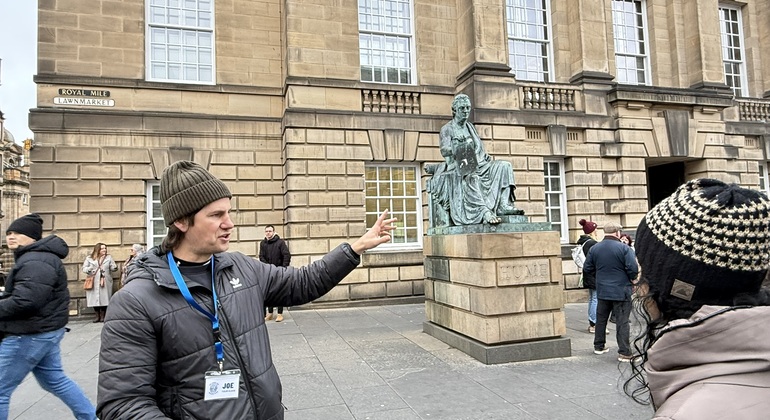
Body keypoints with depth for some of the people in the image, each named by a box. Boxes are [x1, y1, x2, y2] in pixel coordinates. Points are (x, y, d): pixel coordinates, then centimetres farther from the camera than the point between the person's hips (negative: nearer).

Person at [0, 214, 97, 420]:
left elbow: (24, 301, -29)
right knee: (55, 380, 20)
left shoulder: (36, 262, -21)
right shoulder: (31, 257, 15)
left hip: (31, 334, -11)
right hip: (43, 330, 11)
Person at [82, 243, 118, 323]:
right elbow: (84, 268, 3)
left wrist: (115, 267, -21)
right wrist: (90, 270, -19)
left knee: (104, 299, -1)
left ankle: (102, 316, 8)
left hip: (105, 283, 0)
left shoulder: (109, 257, 8)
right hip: (93, 283, 1)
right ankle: (97, 317, 13)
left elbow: (113, 268, 3)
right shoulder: (89, 258, 7)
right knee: (95, 299, 3)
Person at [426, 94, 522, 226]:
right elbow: (444, 150, -11)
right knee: (471, 178, -40)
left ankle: (503, 205, -27)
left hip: (477, 165, 6)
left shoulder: (470, 127, 22)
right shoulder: (446, 129, 4)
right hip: (457, 168, -6)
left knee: (504, 165, -13)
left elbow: (480, 148, 22)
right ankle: (484, 211, -52)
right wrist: (461, 146, -26)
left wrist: (486, 156, 2)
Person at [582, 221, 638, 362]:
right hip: (621, 291, -4)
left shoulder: (594, 248, -1)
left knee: (601, 319, 17)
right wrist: (631, 279, 3)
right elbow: (633, 269, -18)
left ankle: (599, 346, 29)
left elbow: (587, 269, 4)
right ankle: (624, 353, 2)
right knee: (622, 322, 1)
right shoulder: (624, 248, -14)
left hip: (602, 291, 4)